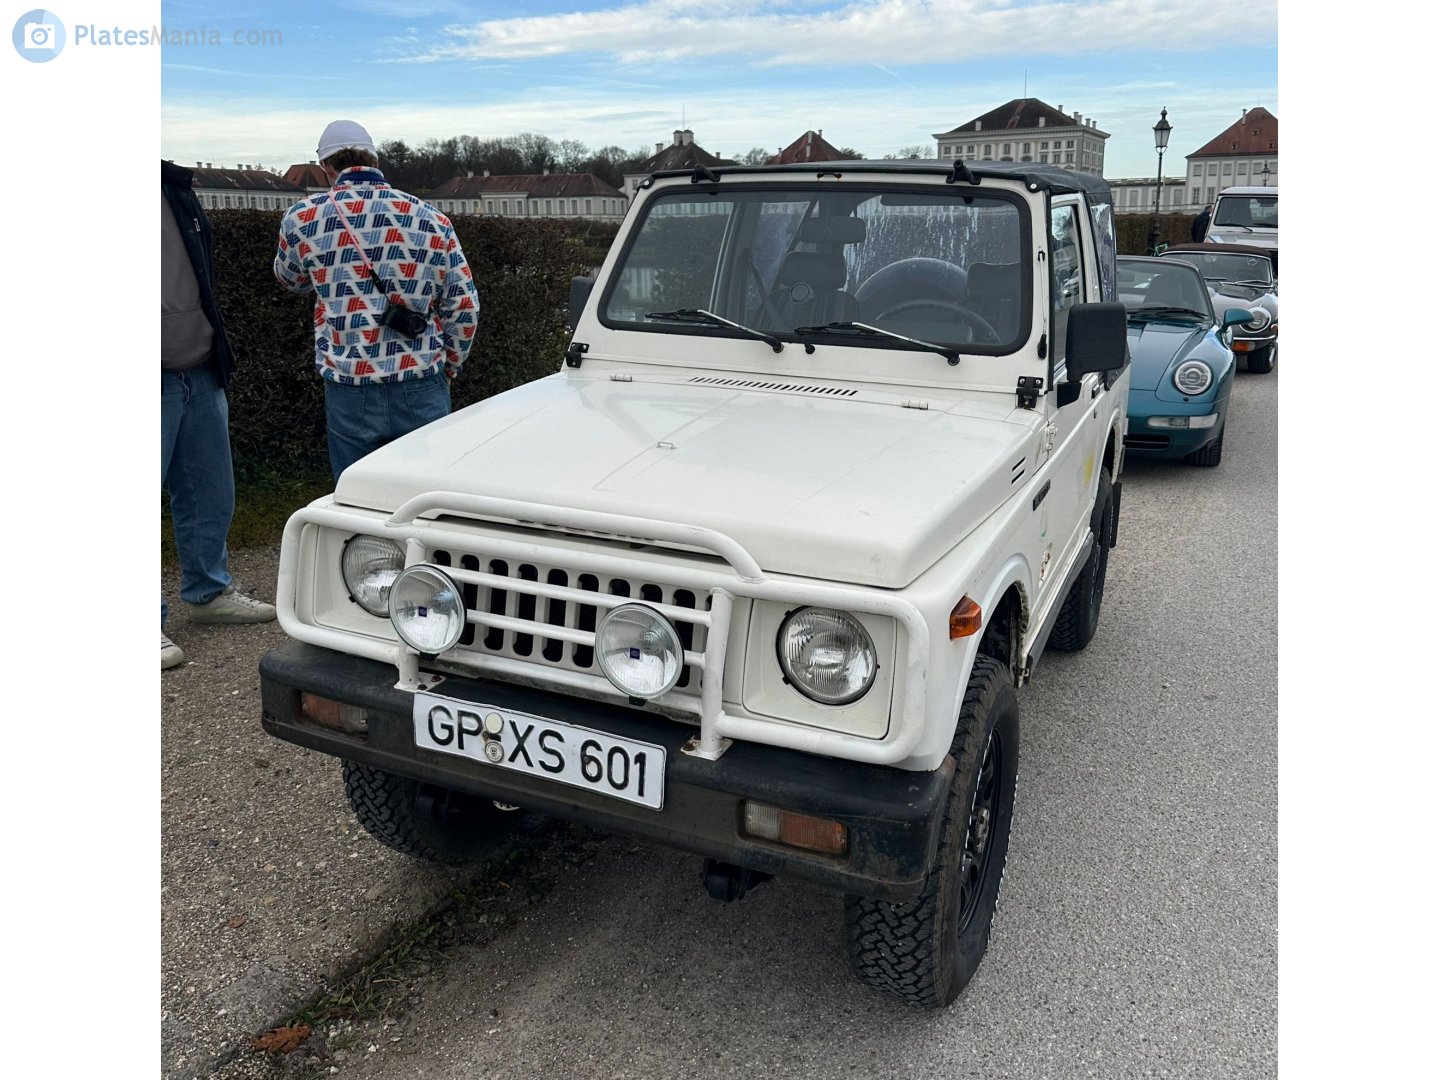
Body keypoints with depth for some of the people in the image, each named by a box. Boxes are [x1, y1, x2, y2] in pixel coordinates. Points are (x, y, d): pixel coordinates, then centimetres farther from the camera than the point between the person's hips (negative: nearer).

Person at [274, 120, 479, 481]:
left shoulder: (302, 218, 0)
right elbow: (464, 309, 2)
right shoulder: (432, 219, 2)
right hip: (422, 393, 1)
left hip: (348, 394, -1)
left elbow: (292, 280, 20)